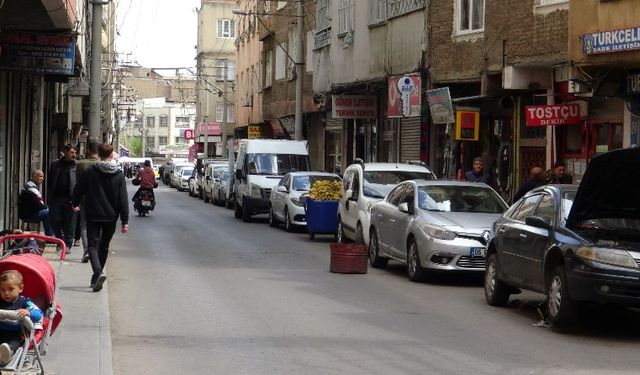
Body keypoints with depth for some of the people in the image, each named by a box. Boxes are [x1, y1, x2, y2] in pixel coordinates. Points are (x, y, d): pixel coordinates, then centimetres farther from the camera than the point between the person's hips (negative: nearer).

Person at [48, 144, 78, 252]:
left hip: (69, 199, -3)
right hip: (56, 198, 3)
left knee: (69, 223, 0)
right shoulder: (55, 165, 11)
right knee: (55, 221, 5)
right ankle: (61, 241, 25)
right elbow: (50, 181, 14)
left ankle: (68, 245, 9)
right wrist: (49, 198, 6)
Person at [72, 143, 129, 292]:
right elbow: (123, 199, -4)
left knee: (93, 245, -2)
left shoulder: (90, 172, -5)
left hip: (93, 216, -2)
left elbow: (78, 190, 5)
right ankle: (96, 276, 24)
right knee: (104, 246, 16)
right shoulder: (119, 175, -2)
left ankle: (98, 272, -27)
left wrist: (75, 204, 26)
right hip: (111, 217, 2)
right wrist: (125, 221, -3)